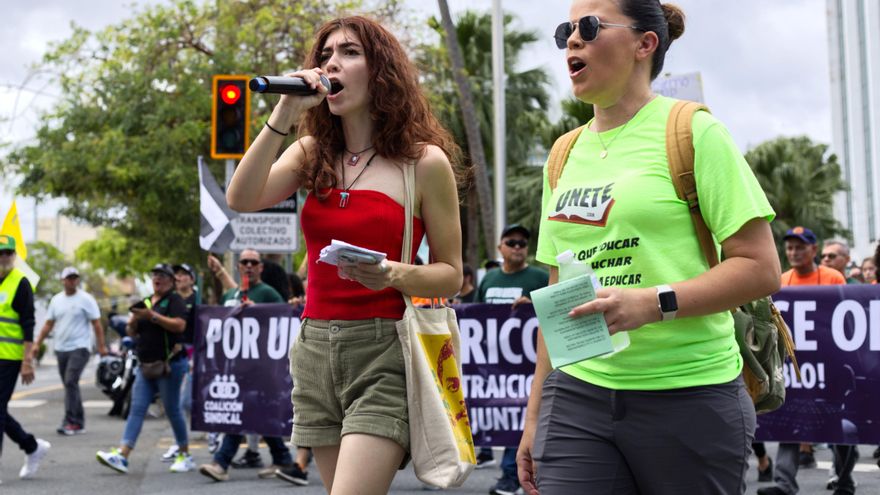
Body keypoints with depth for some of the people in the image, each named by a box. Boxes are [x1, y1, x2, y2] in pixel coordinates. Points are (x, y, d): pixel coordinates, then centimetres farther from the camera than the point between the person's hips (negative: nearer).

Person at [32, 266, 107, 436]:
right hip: (61, 349, 6)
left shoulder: (86, 299, -4)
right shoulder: (56, 300, 12)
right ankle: (78, 422, 16)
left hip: (79, 348, -6)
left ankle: (70, 422, -18)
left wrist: (101, 346, -11)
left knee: (71, 382, -17)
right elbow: (48, 324, 15)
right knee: (70, 385, 9)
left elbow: (96, 324, -6)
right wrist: (37, 344, 8)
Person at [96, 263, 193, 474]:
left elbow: (179, 325, -19)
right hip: (145, 366, 7)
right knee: (137, 409, -2)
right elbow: (132, 332, 18)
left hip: (169, 365, -7)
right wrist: (133, 322, -4)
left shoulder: (174, 301, -3)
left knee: (172, 410, -1)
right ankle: (121, 455, -9)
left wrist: (153, 316, -22)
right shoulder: (145, 302, 18)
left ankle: (185, 456, 11)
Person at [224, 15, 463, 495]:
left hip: (384, 352, -5)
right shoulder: (312, 154, 10)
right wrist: (283, 113, -10)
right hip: (315, 349, 5)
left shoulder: (424, 162, -3)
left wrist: (395, 275, -20)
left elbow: (451, 274, 0)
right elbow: (241, 199, -7)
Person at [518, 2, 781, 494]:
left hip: (686, 397, -4)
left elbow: (761, 269, -8)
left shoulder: (692, 131, -3)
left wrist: (655, 303, -20)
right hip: (577, 398, 4)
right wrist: (536, 414, 15)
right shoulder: (565, 156, 13)